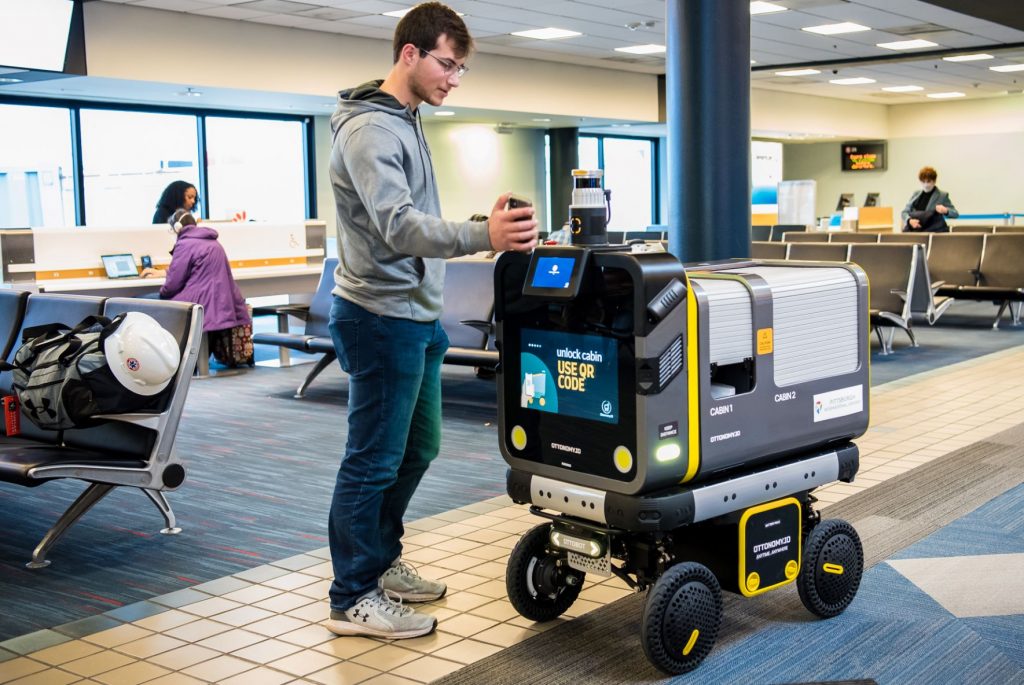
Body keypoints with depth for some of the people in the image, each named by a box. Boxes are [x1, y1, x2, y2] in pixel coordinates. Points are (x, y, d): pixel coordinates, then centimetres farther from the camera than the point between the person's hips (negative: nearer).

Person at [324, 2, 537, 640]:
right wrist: (483, 235, -44)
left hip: (416, 318, 10)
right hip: (382, 319, -10)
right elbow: (398, 226, -29)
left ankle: (382, 563, 32)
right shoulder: (370, 129, -17)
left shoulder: (405, 122, 15)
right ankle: (354, 600, 10)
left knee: (417, 448, 17)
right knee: (374, 462, -2)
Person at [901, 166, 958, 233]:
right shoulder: (916, 194, 16)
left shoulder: (942, 195, 5)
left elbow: (955, 214, 5)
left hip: (935, 232, -3)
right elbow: (905, 212, 13)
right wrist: (910, 220, -11)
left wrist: (946, 211, -19)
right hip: (914, 231, 3)